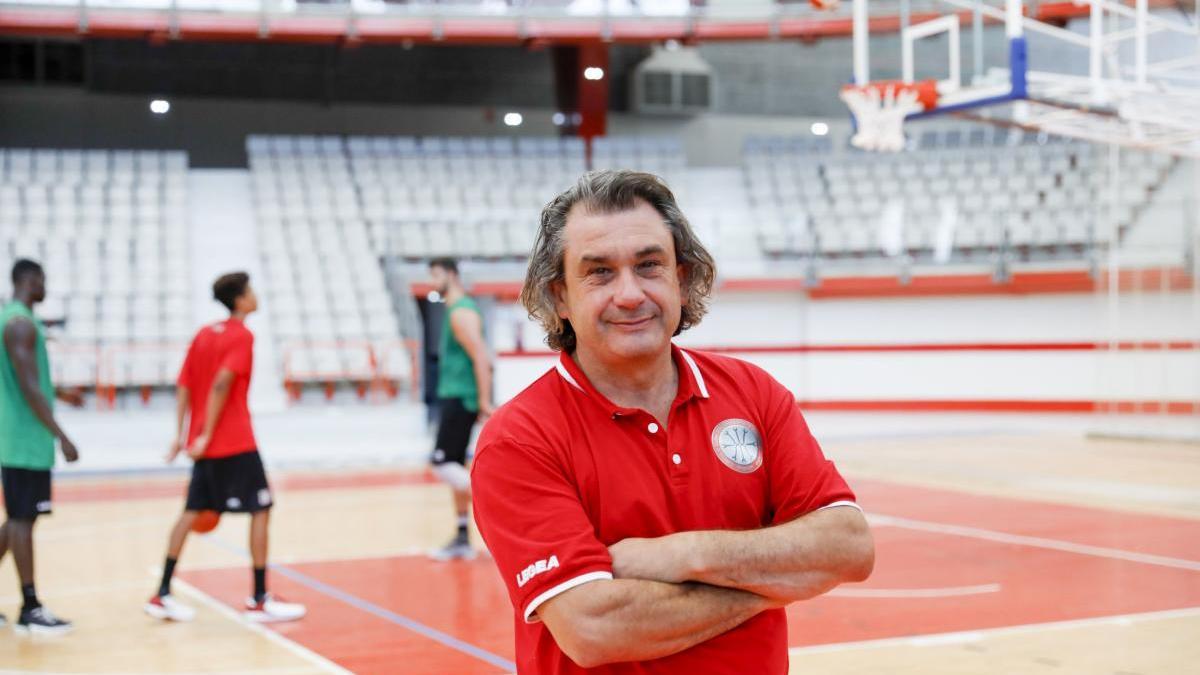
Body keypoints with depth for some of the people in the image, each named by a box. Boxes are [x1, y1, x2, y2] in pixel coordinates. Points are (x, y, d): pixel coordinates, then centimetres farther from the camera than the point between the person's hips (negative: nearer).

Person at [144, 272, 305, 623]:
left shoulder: (203, 334, 13)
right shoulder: (241, 336, -9)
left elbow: (183, 387, 10)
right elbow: (220, 385, -20)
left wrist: (180, 434, 11)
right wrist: (206, 435, -19)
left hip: (205, 445, 8)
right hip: (235, 443, -8)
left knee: (192, 512, 12)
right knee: (261, 511, -2)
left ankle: (163, 595, 11)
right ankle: (260, 600, -2)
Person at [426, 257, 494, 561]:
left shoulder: (461, 313, -13)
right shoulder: (458, 310, 18)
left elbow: (481, 358, -21)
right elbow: (478, 357, 24)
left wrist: (484, 403, -24)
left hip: (461, 399, -10)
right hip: (453, 398, 10)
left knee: (442, 463, -14)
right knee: (454, 467, 11)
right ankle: (462, 540, 15)